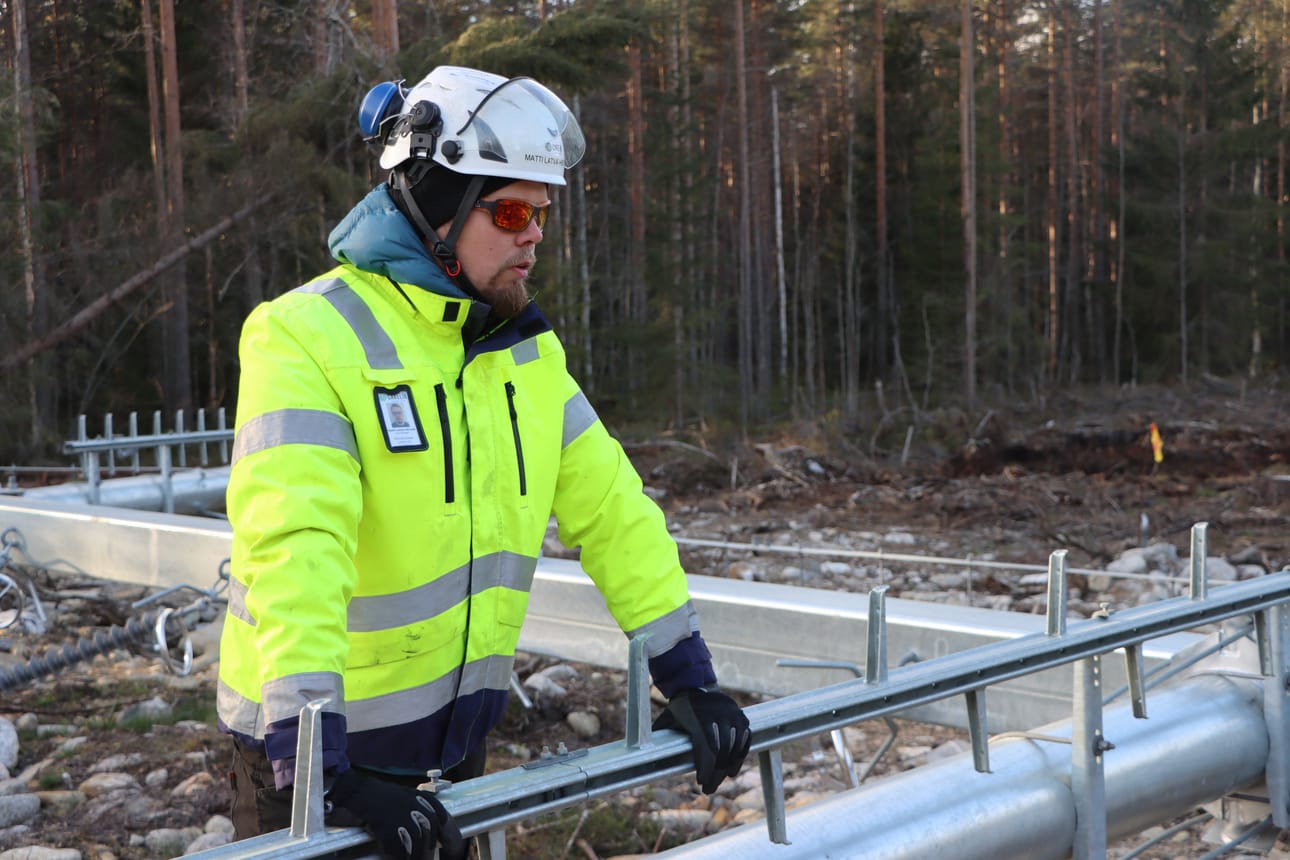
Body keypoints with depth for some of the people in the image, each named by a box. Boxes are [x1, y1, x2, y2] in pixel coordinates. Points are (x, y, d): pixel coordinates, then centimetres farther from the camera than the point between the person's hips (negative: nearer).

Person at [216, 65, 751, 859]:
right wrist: (322, 771, -37)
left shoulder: (526, 348, 3)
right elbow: (295, 551, -30)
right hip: (319, 747, -6)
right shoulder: (309, 338, -19)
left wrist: (688, 675, 0)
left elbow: (612, 509, 4)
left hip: (456, 738, 6)